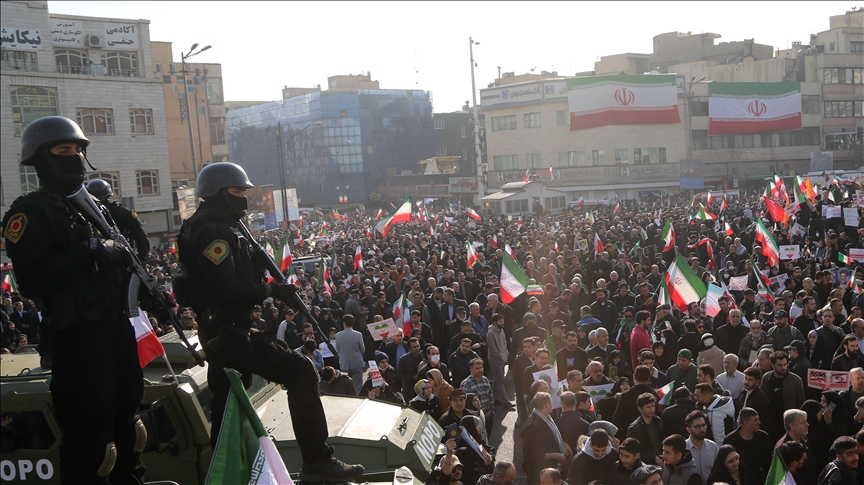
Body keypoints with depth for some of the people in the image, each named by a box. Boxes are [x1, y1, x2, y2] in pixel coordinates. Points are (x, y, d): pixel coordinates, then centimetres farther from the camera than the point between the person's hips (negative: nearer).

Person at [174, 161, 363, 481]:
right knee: (300, 372, -14)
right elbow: (225, 289, -27)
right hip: (230, 332, -11)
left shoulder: (201, 228, 17)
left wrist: (256, 265, 9)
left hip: (217, 332, 11)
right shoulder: (214, 231, -17)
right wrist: (272, 291, -21)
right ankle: (317, 462, -14)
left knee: (225, 405, 19)